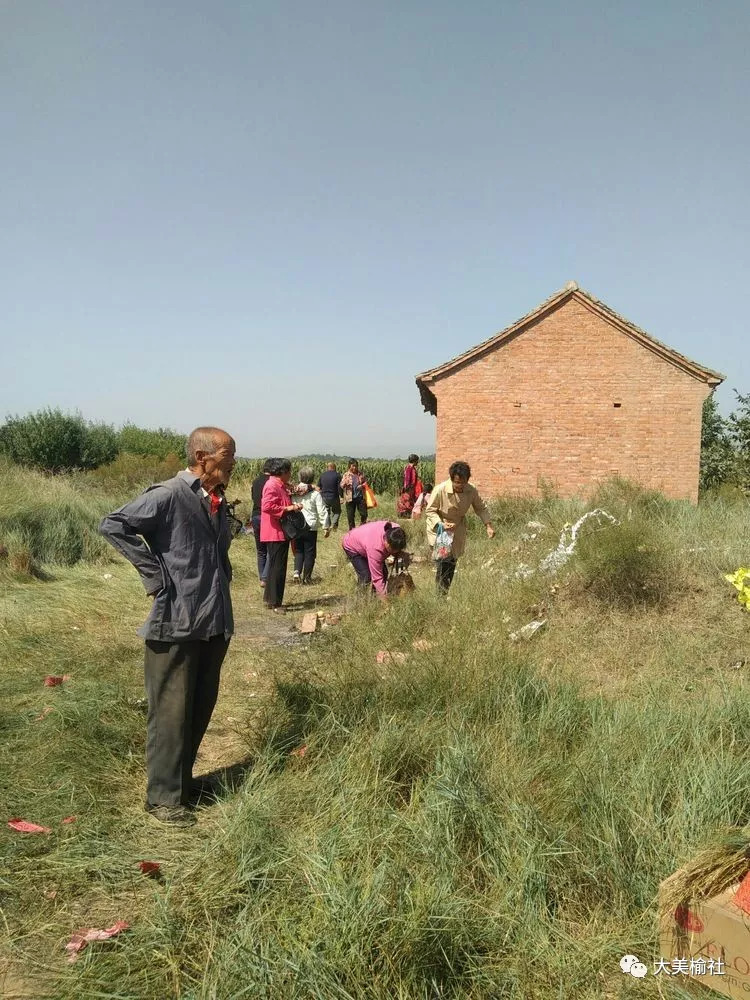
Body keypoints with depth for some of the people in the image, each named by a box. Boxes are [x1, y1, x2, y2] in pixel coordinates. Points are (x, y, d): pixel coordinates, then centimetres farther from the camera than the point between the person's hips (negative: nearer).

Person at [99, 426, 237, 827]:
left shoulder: (217, 500, 11)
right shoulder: (168, 495, -13)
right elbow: (113, 525, -17)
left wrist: (222, 577, 12)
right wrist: (155, 574, -16)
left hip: (215, 623, 8)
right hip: (176, 623, -8)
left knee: (202, 707, 17)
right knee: (172, 712, 3)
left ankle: (182, 778, 34)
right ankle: (164, 795, 18)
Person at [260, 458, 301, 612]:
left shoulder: (281, 485, 16)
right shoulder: (272, 486, -16)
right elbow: (267, 506, -27)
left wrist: (293, 506, 7)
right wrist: (287, 508, -21)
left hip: (281, 533, 11)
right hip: (276, 533, -11)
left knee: (276, 566, 16)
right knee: (278, 567, -5)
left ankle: (269, 598, 26)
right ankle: (274, 602, 1)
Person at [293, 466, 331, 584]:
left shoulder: (294, 493, 0)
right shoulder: (315, 494, -9)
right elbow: (322, 512, -8)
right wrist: (326, 527, 0)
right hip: (310, 528, -3)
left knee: (298, 551, 16)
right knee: (310, 553, 8)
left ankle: (297, 572, -4)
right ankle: (306, 577, 12)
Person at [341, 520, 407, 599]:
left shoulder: (395, 531, -30)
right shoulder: (375, 548, -47)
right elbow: (377, 578, -41)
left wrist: (402, 554, -23)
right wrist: (384, 599, -41)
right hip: (352, 546, -7)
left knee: (384, 573, -4)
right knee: (366, 576, -19)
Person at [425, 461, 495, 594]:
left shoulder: (471, 491, -14)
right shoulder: (440, 490, -25)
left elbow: (481, 508, 0)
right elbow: (430, 511, -16)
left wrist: (488, 526, -12)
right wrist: (441, 524, -32)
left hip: (457, 530, 4)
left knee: (452, 563, 11)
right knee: (442, 564, -15)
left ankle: (446, 591, 27)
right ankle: (441, 594, -5)